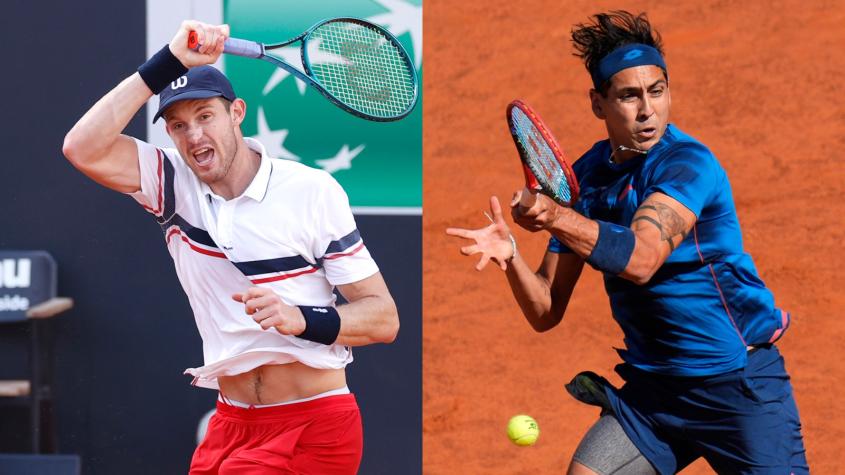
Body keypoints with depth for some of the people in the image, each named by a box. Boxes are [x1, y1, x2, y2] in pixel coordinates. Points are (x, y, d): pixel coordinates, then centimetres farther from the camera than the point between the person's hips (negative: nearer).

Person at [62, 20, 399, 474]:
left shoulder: (313, 192, -6)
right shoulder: (174, 185, 4)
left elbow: (383, 318, -6)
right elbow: (83, 148, -13)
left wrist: (302, 319, -25)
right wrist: (168, 63, -15)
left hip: (314, 428, -4)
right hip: (231, 429, 5)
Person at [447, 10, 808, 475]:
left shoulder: (689, 163, -15)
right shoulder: (584, 178, 3)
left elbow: (639, 258, -33)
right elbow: (546, 312, 2)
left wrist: (556, 217, -46)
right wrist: (510, 257, -18)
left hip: (741, 385, -5)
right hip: (651, 389, 5)